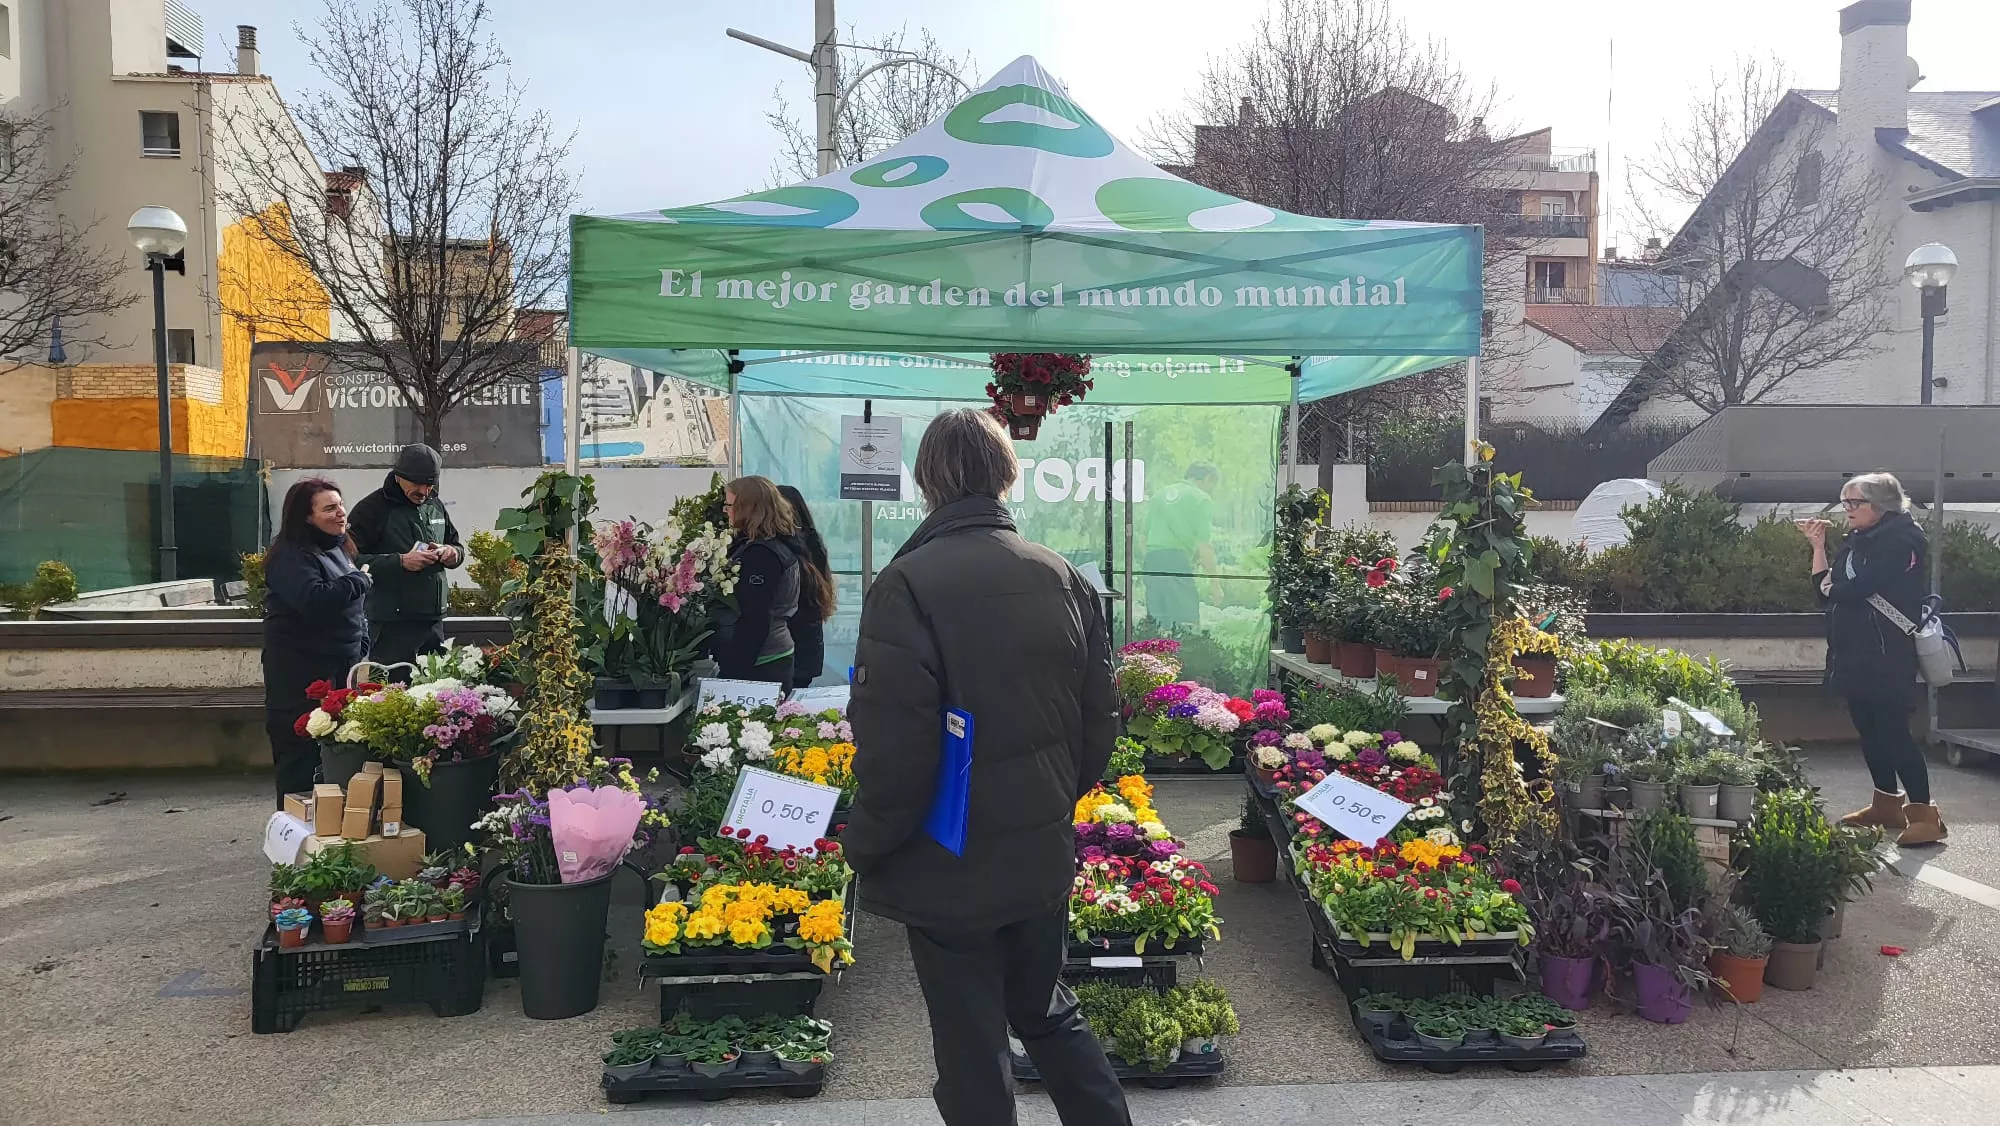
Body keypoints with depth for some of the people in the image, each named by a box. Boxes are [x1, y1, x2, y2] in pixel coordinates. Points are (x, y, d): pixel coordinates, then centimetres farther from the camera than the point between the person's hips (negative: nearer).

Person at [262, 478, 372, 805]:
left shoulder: (340, 549, 14)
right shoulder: (290, 556, -13)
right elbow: (314, 599, -31)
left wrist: (362, 652, 14)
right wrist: (358, 580, -16)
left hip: (342, 670, 8)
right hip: (300, 675, -8)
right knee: (300, 762, -3)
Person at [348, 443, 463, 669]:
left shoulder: (435, 505, 14)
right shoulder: (371, 508, -7)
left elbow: (457, 544, 26)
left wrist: (454, 553, 2)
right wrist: (400, 562, -22)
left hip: (434, 619, 7)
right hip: (392, 624, -6)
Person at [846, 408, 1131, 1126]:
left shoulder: (906, 584, -20)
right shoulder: (1062, 578, -2)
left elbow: (894, 750, -22)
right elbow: (1099, 721, 5)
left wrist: (864, 849, -6)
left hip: (951, 871, -5)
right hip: (1044, 855, 5)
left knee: (972, 1055, 12)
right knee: (1047, 1011, 26)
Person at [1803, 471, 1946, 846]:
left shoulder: (1898, 540, -12)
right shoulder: (1855, 541, 16)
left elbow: (1857, 589, -22)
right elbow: (1826, 588, 12)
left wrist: (1831, 587, -2)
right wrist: (1818, 547, 4)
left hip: (1886, 659, -9)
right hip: (1855, 657, 9)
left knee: (1894, 733, -10)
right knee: (1870, 731, 14)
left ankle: (1925, 815, -6)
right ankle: (1887, 805, 25)